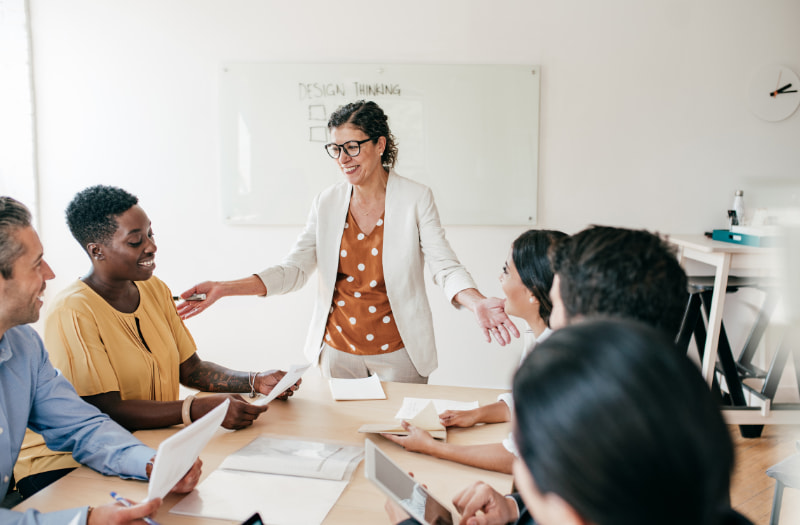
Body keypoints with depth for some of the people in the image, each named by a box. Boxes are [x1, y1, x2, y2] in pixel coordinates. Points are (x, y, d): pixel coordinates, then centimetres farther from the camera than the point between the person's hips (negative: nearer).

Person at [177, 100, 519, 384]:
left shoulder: (416, 199, -7)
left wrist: (477, 303, -32)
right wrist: (224, 289, -14)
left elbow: (445, 267, -11)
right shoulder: (327, 204, 1)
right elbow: (294, 269, -2)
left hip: (398, 351, -2)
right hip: (338, 350, 3)